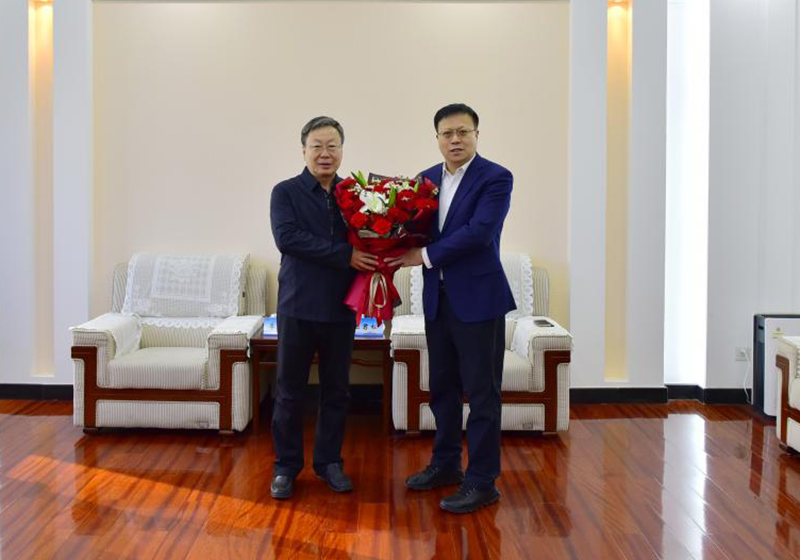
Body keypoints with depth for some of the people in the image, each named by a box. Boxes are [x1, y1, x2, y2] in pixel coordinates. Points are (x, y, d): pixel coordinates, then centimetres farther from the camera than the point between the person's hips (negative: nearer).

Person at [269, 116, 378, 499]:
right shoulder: (285, 192, -2)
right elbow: (286, 237, -17)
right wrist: (345, 255, -22)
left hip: (341, 307, 3)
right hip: (298, 305, -2)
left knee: (336, 391, 11)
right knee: (290, 391, 7)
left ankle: (329, 461, 27)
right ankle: (286, 466, 21)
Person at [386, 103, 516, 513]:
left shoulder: (496, 178, -9)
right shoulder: (426, 179, 10)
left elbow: (479, 231, -20)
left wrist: (426, 256, -17)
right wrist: (399, 254, -11)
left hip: (478, 298, -6)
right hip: (437, 298, 7)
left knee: (481, 392, 1)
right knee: (442, 387, 16)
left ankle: (482, 482, 12)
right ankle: (445, 464, 32)